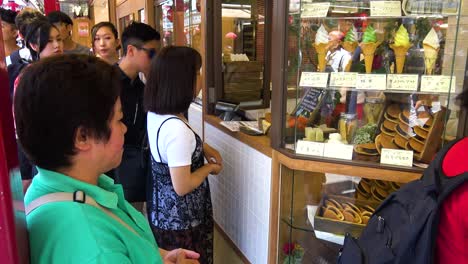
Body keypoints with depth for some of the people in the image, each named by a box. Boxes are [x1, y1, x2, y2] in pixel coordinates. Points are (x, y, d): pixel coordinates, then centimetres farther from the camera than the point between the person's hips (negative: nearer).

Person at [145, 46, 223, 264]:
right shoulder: (176, 128, -33)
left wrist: (204, 148, 5)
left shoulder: (154, 113, -4)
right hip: (179, 221, -8)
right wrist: (209, 168, -11)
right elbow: (182, 187, -27)